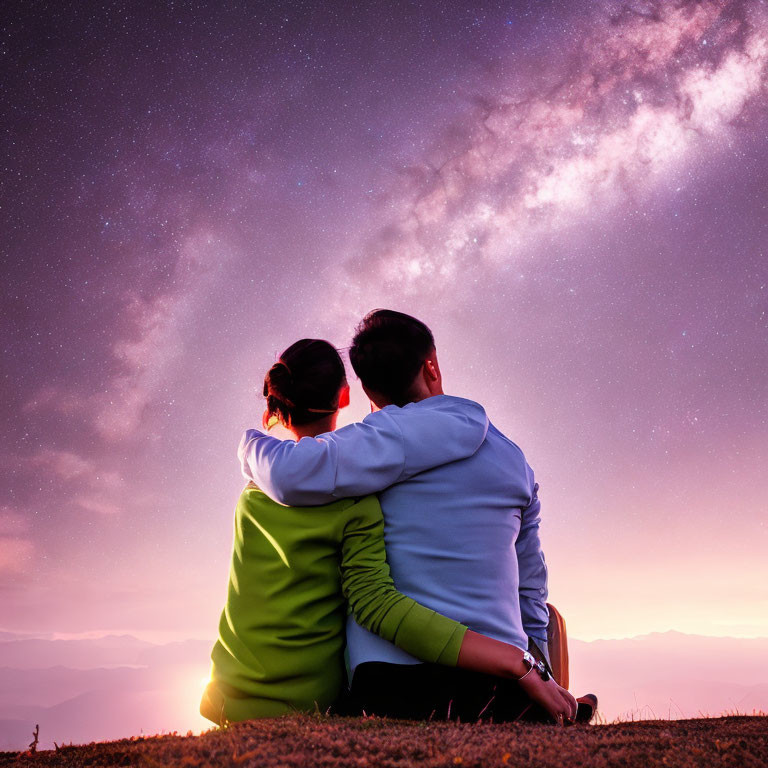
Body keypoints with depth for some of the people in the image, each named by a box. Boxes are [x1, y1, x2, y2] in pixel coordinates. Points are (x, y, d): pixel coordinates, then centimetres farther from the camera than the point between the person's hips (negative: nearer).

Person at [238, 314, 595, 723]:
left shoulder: (399, 434, -8)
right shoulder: (513, 458, 10)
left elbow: (291, 475, -20)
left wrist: (251, 442, 3)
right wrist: (535, 678, 31)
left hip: (389, 691, -4)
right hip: (499, 689, 4)